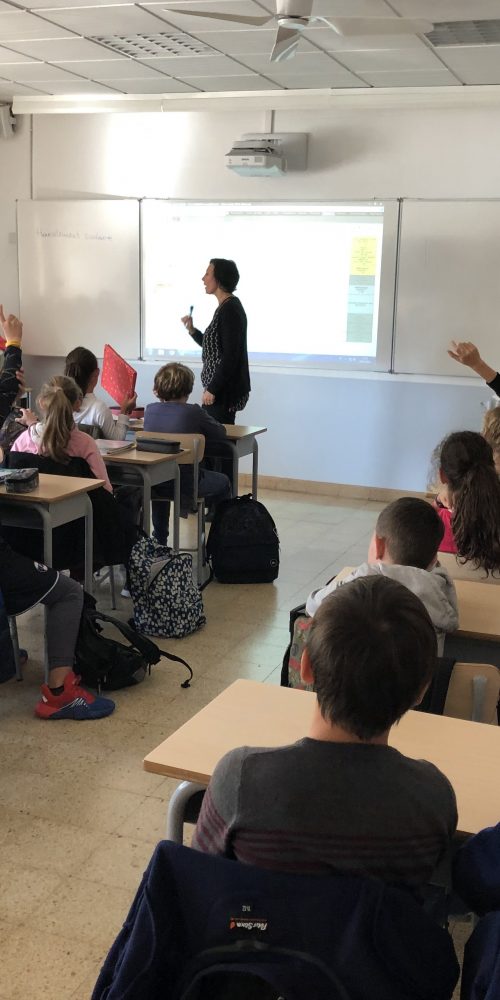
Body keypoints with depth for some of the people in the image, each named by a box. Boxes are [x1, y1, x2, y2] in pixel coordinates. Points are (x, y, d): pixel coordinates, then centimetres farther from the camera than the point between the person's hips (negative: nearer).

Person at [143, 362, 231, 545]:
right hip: (185, 485, -5)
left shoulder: (150, 410, -1)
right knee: (222, 482, 23)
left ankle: (159, 541, 48)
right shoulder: (193, 412, -14)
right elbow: (221, 433, -3)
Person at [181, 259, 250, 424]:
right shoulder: (224, 307, 16)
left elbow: (230, 356, -21)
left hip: (225, 391, -10)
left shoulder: (230, 308, -15)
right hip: (219, 388, 10)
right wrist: (192, 330, 12)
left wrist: (212, 389, -20)